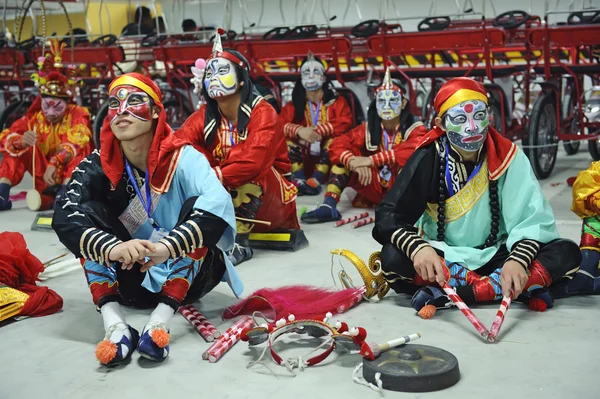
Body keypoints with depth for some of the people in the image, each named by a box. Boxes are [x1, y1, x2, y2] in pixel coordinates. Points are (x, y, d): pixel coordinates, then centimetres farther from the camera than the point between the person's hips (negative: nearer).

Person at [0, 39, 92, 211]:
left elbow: (76, 143, -30)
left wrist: (54, 163, -45)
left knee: (80, 147, -27)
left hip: (69, 174, -3)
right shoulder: (34, 118, -3)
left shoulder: (78, 115, -11)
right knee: (19, 146, -12)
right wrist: (20, 141, -37)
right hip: (43, 180, 3)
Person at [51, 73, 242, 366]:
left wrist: (167, 246, -50)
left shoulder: (182, 158, -16)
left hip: (188, 275, -2)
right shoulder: (98, 166, -9)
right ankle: (114, 323, -31)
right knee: (88, 215, -17)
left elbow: (219, 207, -34)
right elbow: (64, 219, -25)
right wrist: (112, 248, -45)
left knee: (195, 207, -26)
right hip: (131, 277, 2)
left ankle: (160, 320, -35)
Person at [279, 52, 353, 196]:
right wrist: (299, 131, -28)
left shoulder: (336, 101, 2)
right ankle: (299, 180, -34)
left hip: (326, 149, -2)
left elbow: (345, 123, -14)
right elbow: (280, 124, -7)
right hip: (304, 149, 2)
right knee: (288, 143, -23)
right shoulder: (294, 104, 6)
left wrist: (320, 129, -27)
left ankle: (316, 180, -40)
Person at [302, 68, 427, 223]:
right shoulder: (368, 129, 2)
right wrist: (356, 163, -29)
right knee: (344, 157, -10)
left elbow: (411, 152, -32)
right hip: (377, 187, 4)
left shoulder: (415, 129, -9)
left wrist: (371, 160, -35)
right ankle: (329, 206, -19)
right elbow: (337, 145, -9)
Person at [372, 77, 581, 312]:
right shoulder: (428, 159, -12)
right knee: (393, 258, -31)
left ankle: (450, 293, -30)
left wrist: (518, 260, -35)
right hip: (441, 257, -1)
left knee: (566, 253, -21)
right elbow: (388, 216, -18)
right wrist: (418, 248, -38)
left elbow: (533, 217, -15)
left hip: (494, 256, 2)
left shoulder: (508, 156, -9)